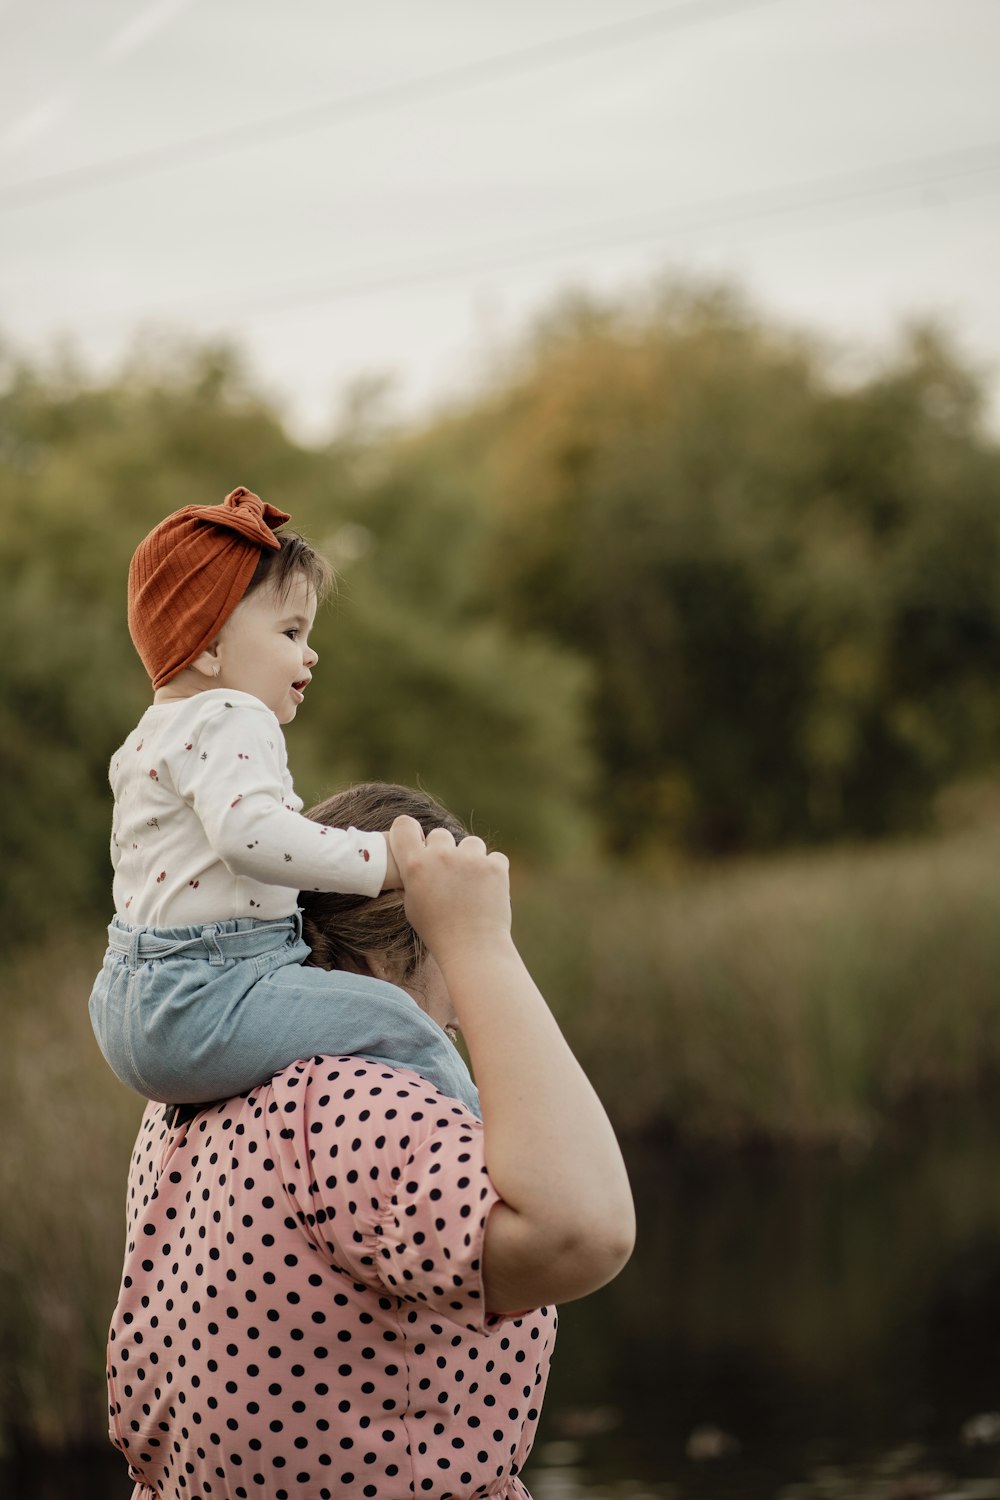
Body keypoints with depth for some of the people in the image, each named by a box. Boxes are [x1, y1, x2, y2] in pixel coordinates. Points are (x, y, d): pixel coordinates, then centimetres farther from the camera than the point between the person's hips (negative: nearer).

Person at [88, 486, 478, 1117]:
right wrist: (379, 858, -30)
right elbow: (248, 832, -32)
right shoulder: (230, 722, -14)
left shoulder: (144, 742, 19)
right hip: (197, 1002, -11)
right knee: (394, 1024, -15)